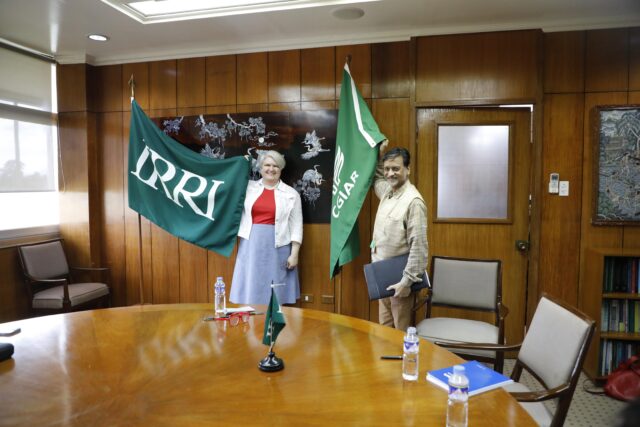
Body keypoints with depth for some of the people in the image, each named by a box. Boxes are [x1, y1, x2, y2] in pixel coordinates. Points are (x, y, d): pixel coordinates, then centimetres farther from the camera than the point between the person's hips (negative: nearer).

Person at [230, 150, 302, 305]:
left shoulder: (291, 194, 2)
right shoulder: (248, 187, 8)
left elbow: (296, 226, 1)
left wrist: (294, 254, -5)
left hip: (277, 246, -2)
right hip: (251, 244, 2)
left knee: (275, 293, 4)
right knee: (251, 288, 6)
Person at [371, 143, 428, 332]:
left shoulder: (413, 201, -20)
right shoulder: (387, 191, 5)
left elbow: (418, 246, -22)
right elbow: (376, 178, 30)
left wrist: (407, 281, -21)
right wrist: (378, 155, 14)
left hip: (400, 277, -8)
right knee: (384, 328, 18)